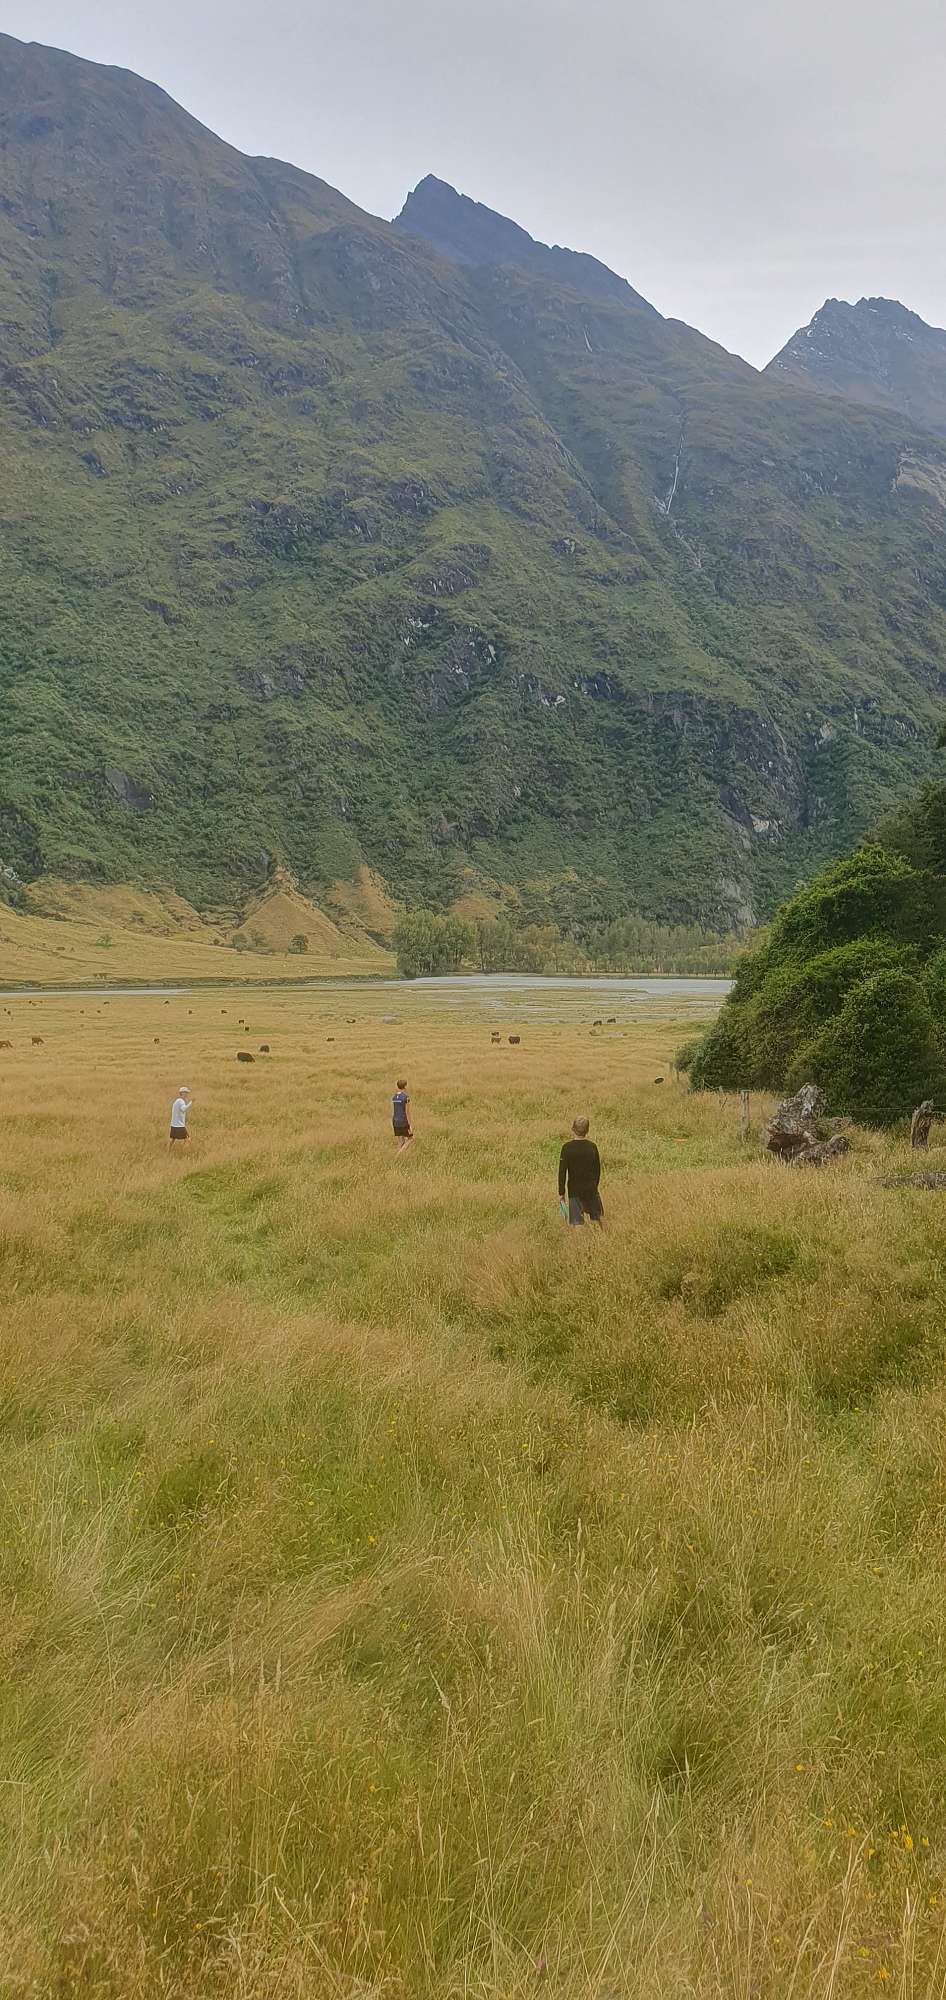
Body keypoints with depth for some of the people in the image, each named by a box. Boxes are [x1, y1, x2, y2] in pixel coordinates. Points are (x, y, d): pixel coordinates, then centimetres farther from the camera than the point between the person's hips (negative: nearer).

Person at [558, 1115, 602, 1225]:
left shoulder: (567, 1147, -11)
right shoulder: (592, 1146, -3)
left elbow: (562, 1172, -10)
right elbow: (598, 1169, 5)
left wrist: (561, 1192, -3)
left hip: (574, 1189, -2)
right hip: (591, 1188, 3)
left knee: (576, 1221, 1)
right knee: (595, 1218, 18)